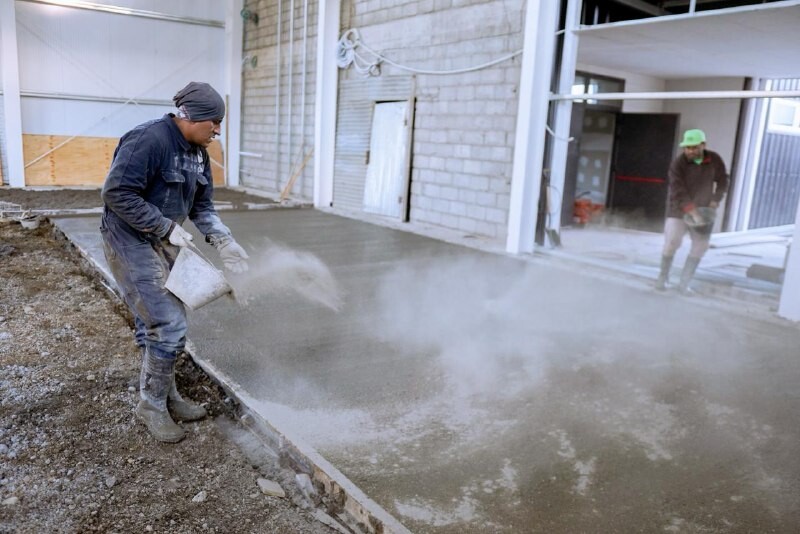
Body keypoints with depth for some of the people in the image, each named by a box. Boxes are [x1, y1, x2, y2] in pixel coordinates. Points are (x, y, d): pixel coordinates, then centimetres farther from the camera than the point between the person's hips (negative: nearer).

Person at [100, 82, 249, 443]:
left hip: (162, 243, 9)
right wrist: (168, 227, -23)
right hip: (130, 242, -9)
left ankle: (166, 396, 29)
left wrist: (223, 241, -3)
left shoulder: (197, 152, 5)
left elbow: (201, 205, 10)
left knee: (154, 324, 17)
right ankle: (152, 404, 10)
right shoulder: (149, 140, -22)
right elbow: (117, 194, -25)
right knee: (170, 325, -9)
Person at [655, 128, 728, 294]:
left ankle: (684, 283, 5)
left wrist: (715, 201, -7)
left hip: (702, 208, 4)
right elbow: (678, 191, -26)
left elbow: (723, 181, 7)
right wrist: (693, 212, -34)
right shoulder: (678, 163, -19)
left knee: (701, 245, -2)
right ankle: (663, 277, 8)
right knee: (672, 242, -14)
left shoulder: (714, 160, -7)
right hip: (679, 208, -4)